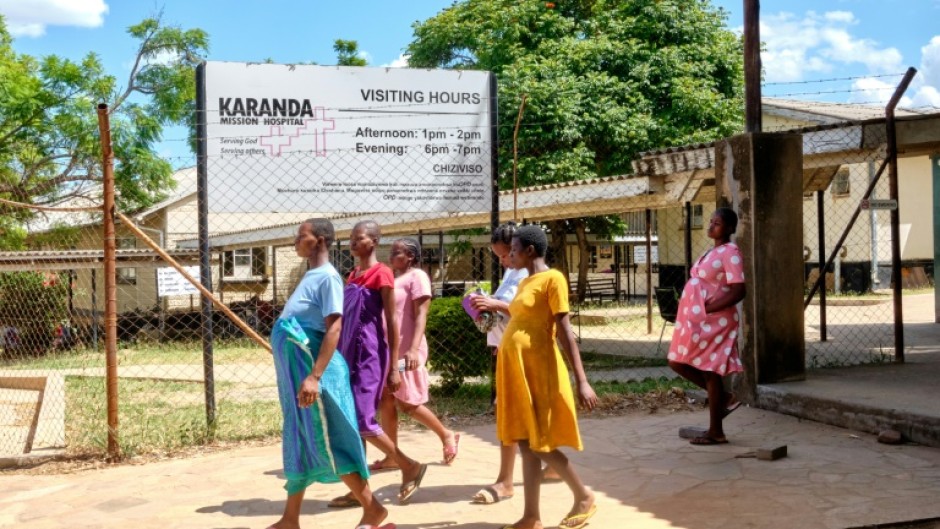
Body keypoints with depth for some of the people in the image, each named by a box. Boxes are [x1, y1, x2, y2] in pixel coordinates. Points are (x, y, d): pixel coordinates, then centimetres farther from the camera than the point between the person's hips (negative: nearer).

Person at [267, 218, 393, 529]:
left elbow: (334, 329, -21)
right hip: (296, 371, 9)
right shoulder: (311, 276, 16)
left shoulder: (327, 277, -13)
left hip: (313, 371, -9)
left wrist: (314, 377, -28)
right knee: (299, 443, 12)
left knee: (326, 442, -5)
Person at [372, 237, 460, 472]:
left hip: (405, 350, -8)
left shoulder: (416, 276, -6)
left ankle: (446, 435, 15)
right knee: (386, 401, 3)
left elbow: (420, 315, -15)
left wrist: (414, 348, -25)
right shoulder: (393, 278, 18)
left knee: (407, 403, -3)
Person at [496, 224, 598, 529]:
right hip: (516, 371, 8)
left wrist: (581, 381, -18)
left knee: (541, 445, -3)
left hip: (538, 371, -8)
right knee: (526, 444, 8)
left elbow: (565, 331, -15)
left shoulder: (552, 279, -10)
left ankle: (584, 497, 16)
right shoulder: (524, 283, 16)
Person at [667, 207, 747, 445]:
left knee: (710, 371, -3)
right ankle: (724, 398, 23)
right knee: (678, 362, 12)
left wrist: (709, 308, -20)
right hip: (696, 320, 10)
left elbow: (738, 291, -21)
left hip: (713, 321, -10)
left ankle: (715, 432, 8)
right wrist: (697, 310, 8)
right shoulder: (713, 252, 16)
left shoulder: (730, 252, -13)